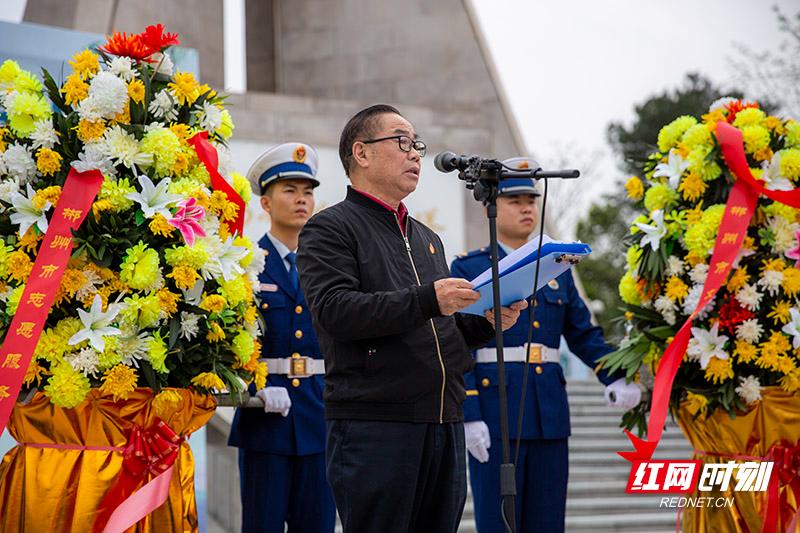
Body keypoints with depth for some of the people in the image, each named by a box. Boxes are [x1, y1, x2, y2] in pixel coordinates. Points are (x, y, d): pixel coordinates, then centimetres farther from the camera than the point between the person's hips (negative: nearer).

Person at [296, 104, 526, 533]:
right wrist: (426, 300, -23)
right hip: (372, 425, -7)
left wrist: (485, 322, 6)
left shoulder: (426, 238, 24)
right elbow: (334, 310, -16)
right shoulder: (329, 229, 0)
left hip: (444, 424, 7)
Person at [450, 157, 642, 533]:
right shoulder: (468, 269, 1)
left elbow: (584, 335, 14)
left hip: (548, 415, 5)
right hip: (495, 415, -5)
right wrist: (468, 417, -15)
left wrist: (616, 378, -5)